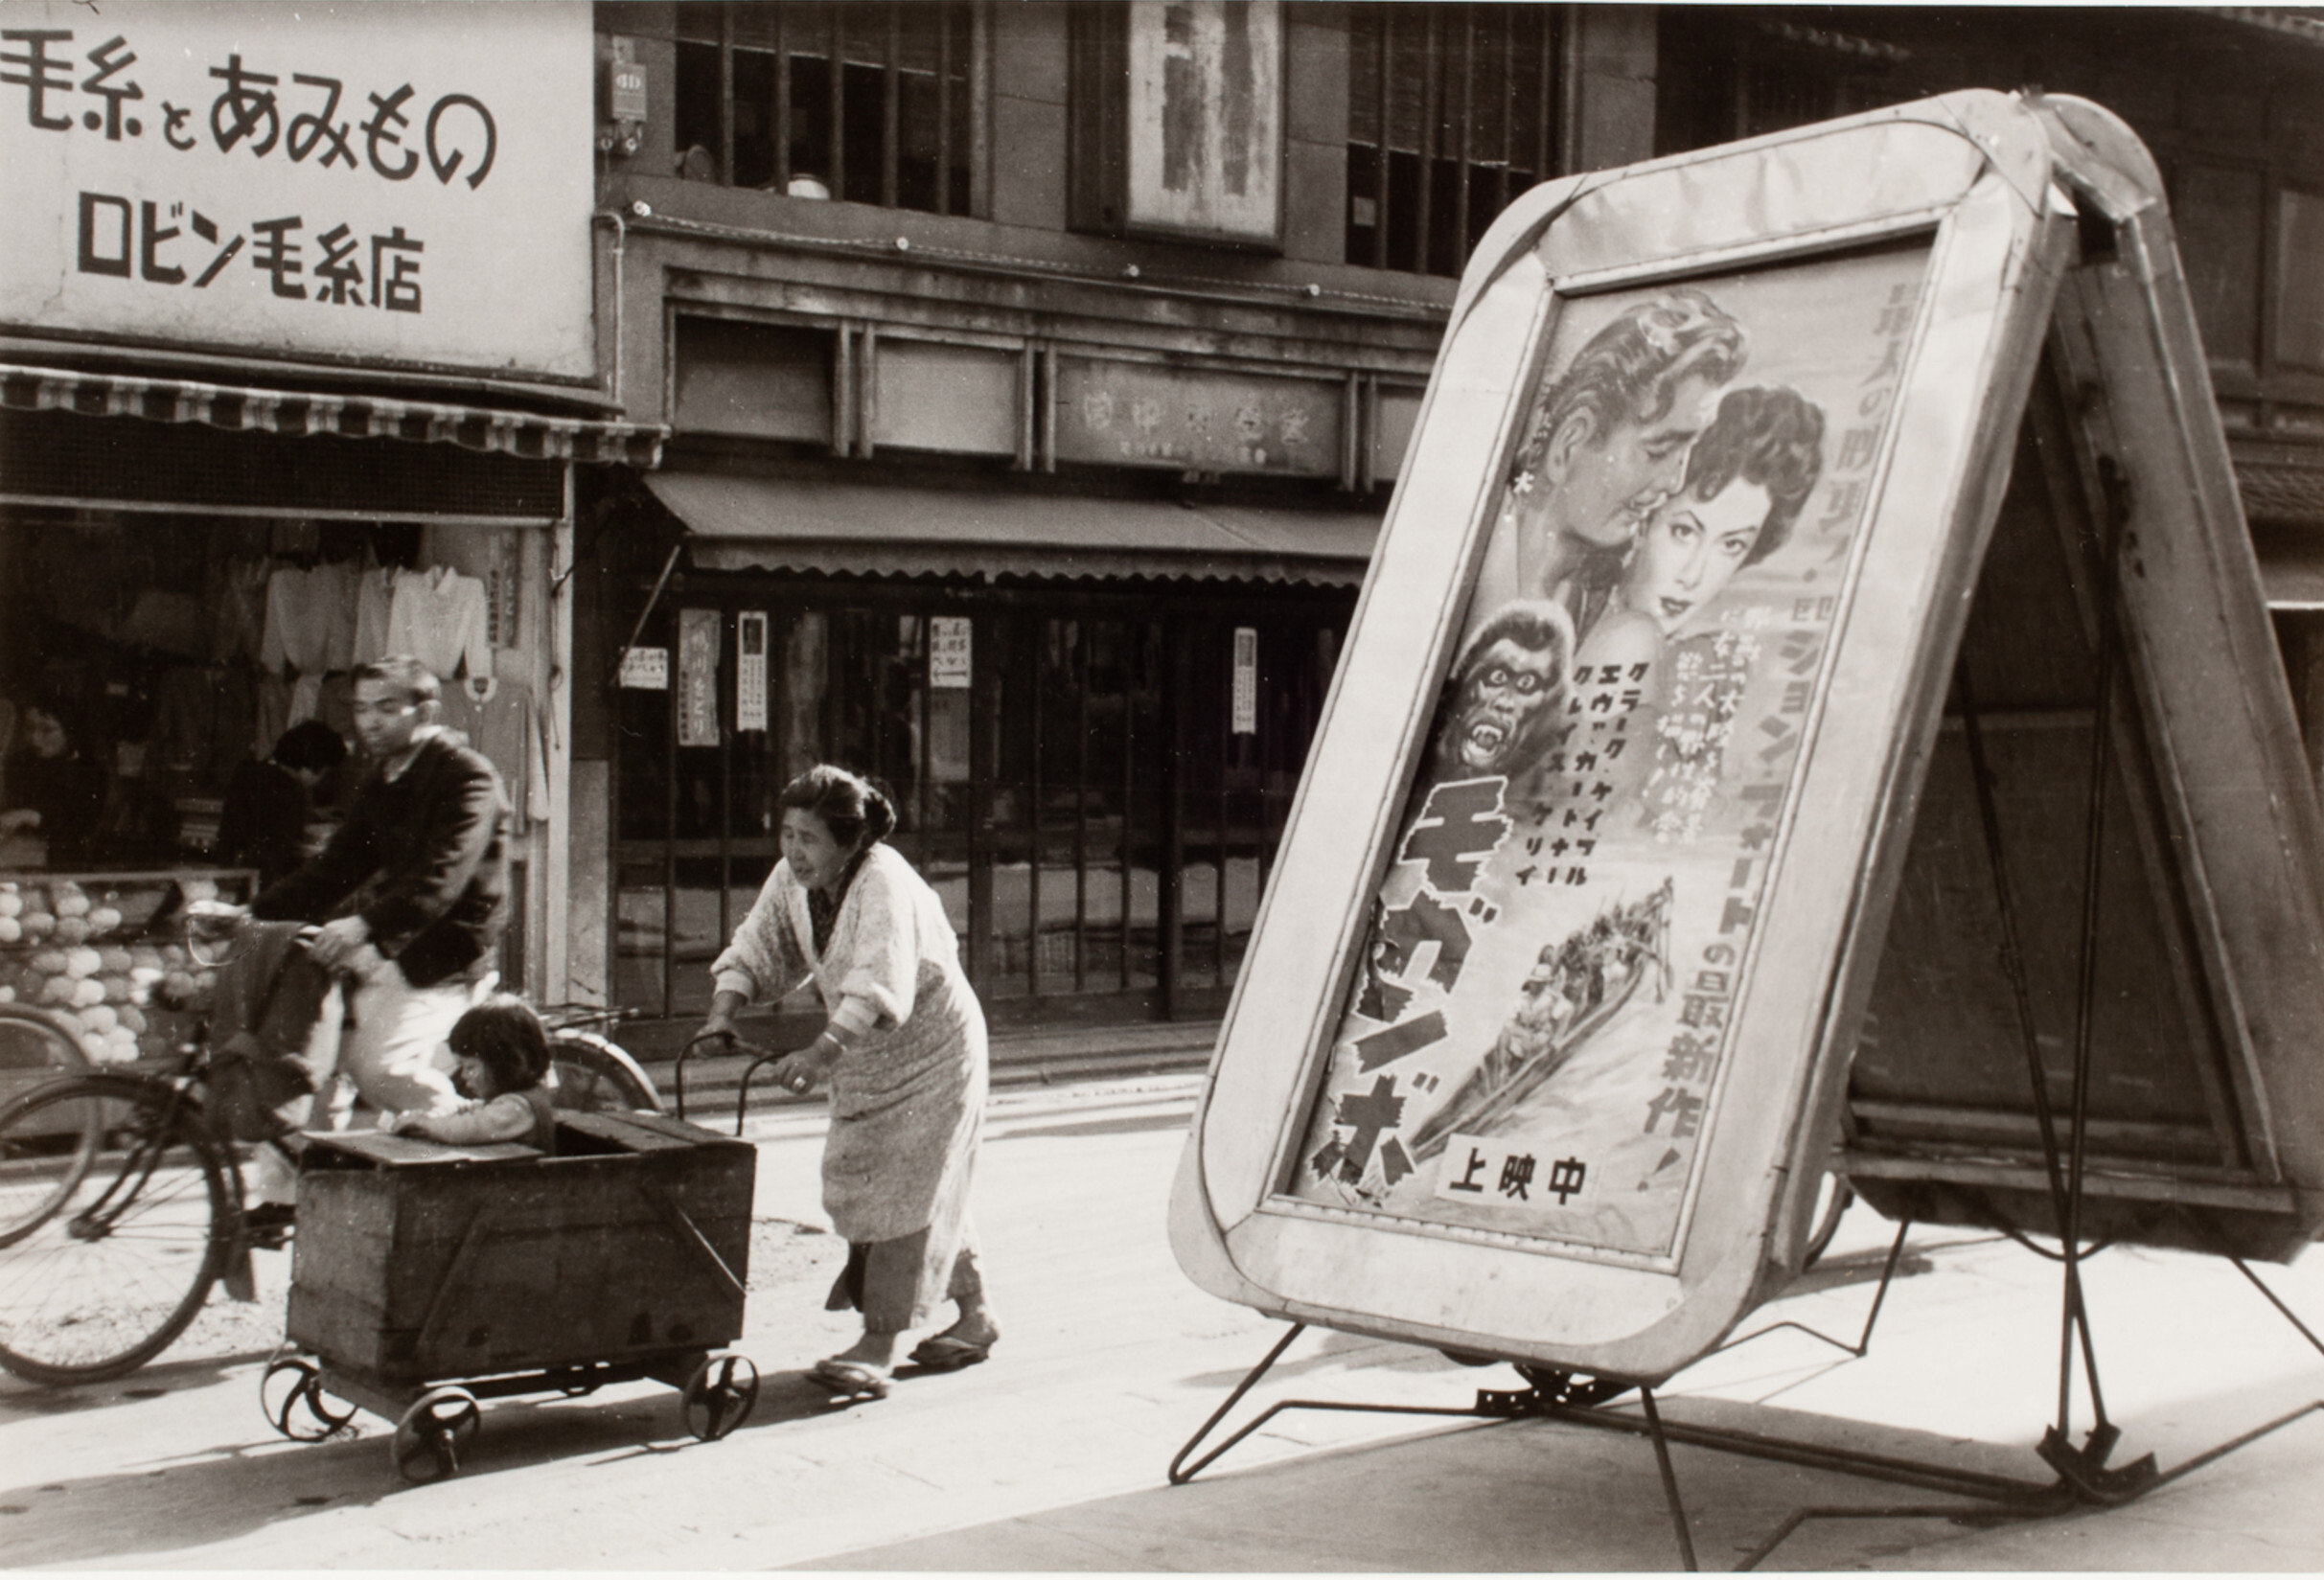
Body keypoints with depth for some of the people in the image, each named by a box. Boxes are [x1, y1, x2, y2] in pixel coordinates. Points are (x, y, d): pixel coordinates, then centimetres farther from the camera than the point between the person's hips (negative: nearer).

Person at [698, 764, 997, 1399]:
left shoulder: (884, 884, -30)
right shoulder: (791, 880, -6)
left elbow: (880, 983, -43)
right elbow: (756, 949, -3)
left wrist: (822, 1051, -55)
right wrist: (724, 1011, -23)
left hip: (933, 1049, -8)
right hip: (866, 1055, 8)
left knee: (902, 1186, -12)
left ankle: (878, 1346, -10)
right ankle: (974, 1316, 28)